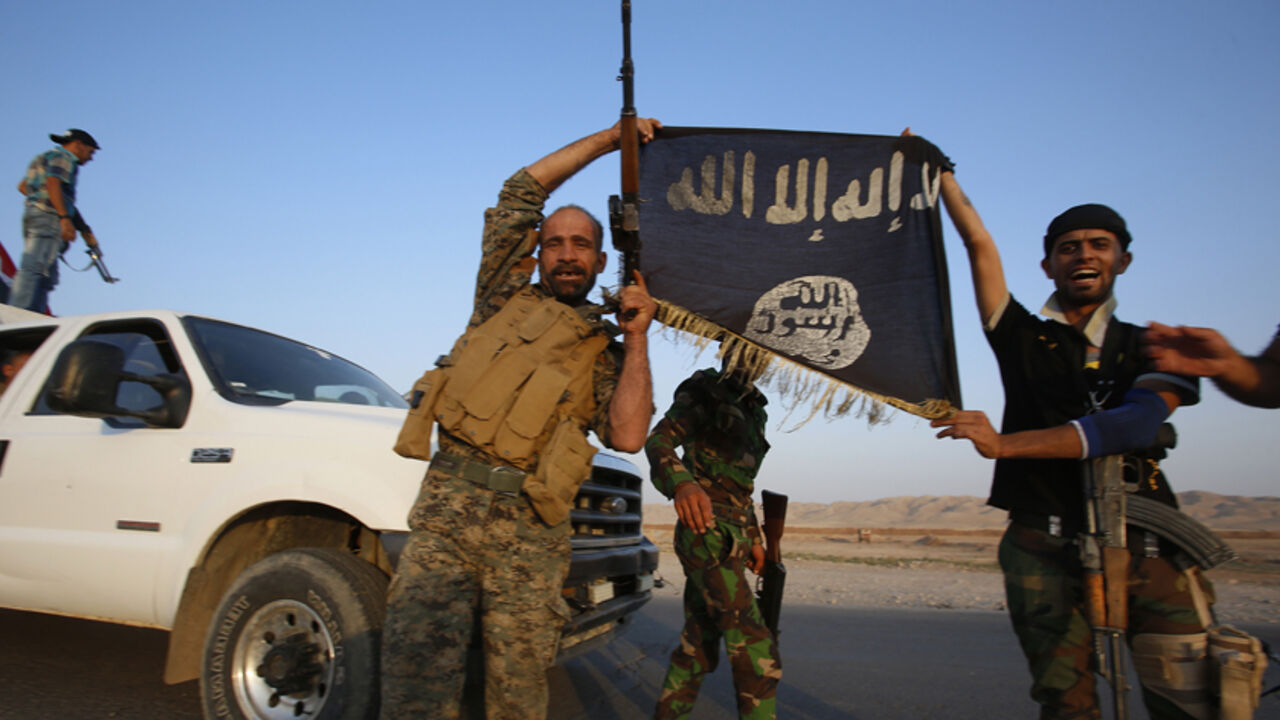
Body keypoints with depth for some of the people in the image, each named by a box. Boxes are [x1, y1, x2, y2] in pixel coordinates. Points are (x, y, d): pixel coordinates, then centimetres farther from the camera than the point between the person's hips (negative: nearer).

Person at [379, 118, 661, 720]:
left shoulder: (604, 352, 15)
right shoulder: (506, 298, 18)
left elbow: (627, 437, -2)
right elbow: (522, 189, 16)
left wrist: (636, 336, 1)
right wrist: (611, 138, 19)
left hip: (529, 535, 0)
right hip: (446, 511, 0)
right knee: (415, 665, -17)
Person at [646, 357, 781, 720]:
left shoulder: (753, 409, 21)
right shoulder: (707, 391, -4)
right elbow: (658, 439, -18)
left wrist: (753, 537, 23)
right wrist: (681, 484, -38)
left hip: (729, 537, 9)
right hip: (707, 532, -8)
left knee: (699, 648, 12)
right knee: (756, 652, -12)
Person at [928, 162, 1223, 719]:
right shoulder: (1022, 338, 10)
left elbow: (1132, 424, -13)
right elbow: (979, 243, 6)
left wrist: (1004, 443, -24)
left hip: (1145, 551, 0)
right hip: (1043, 550, 1)